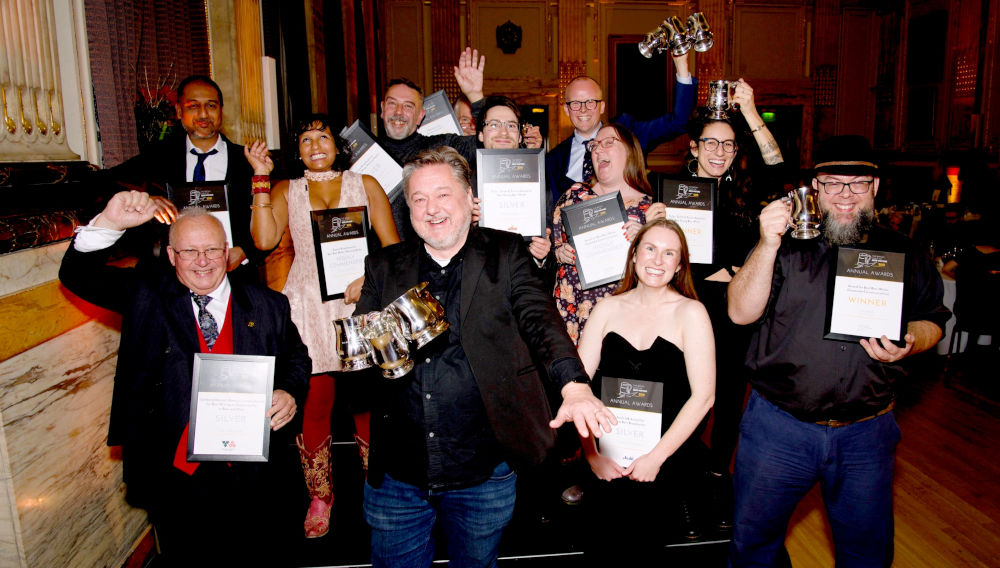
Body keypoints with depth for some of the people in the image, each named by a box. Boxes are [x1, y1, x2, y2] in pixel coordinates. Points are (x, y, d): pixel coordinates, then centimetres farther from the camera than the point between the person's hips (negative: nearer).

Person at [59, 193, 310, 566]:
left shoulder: (267, 306, 3)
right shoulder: (147, 298, 3)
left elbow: (297, 360, 11)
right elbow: (78, 276, -3)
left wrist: (289, 394, -10)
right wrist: (109, 223, -18)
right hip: (173, 476, 0)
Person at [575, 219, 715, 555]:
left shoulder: (690, 312, 2)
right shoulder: (609, 308, 9)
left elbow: (703, 396, -4)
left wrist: (656, 458, -11)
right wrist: (592, 453, -9)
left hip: (669, 453, -2)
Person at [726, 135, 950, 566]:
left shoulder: (902, 254, 4)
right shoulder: (786, 246, -4)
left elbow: (932, 318, 14)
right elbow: (740, 312, -14)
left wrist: (909, 343, -10)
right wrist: (768, 246, -26)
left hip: (867, 433, 2)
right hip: (778, 425, -1)